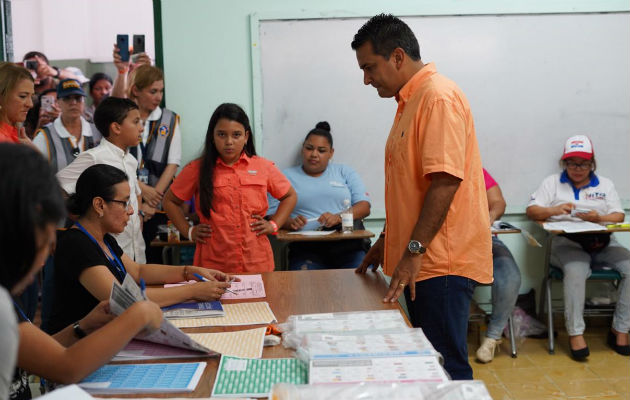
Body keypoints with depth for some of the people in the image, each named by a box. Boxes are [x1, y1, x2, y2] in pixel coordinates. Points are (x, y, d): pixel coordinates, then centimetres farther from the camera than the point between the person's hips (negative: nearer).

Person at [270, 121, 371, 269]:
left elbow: (364, 206, 9)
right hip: (306, 248, -1)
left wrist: (338, 217, -10)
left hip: (348, 245, 2)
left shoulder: (345, 172, 22)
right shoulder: (287, 176, 17)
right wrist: (290, 222, -17)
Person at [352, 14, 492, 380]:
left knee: (445, 366, -6)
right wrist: (388, 240, 26)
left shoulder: (439, 96, -14)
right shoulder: (411, 101, 18)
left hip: (442, 262, -10)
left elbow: (445, 181, -22)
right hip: (421, 261, 10)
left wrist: (414, 250, -22)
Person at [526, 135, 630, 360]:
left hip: (603, 244, 3)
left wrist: (599, 218, -13)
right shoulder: (553, 183, 16)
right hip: (568, 243, -3)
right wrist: (554, 210, -15)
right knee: (576, 270, -36)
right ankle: (575, 333, -28)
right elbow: (531, 210, 5)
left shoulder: (605, 185, 20)